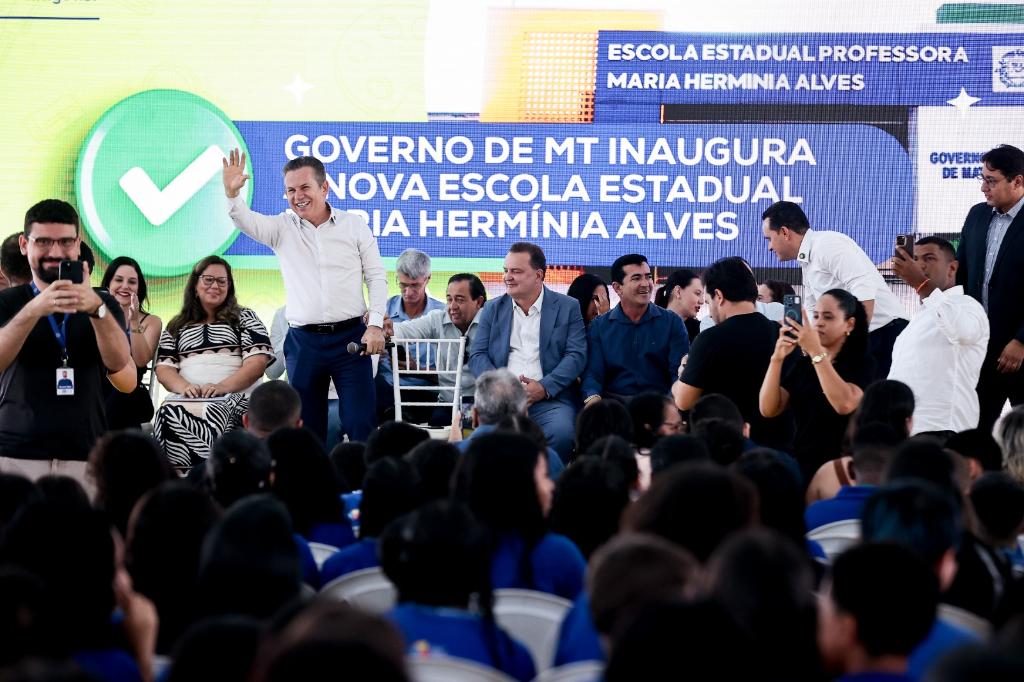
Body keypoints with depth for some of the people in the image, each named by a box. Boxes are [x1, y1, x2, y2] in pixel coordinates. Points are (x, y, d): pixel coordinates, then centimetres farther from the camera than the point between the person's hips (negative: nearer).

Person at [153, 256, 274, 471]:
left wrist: (223, 386, -13)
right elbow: (164, 368, 15)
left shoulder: (245, 319, 17)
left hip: (235, 396, -2)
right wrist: (184, 387, -9)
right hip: (188, 396, 2)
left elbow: (258, 361, 3)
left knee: (211, 413, -39)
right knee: (168, 413, -35)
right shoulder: (176, 326, 25)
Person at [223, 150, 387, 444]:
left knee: (361, 424, -7)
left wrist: (375, 325, -5)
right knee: (307, 427, 5)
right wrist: (232, 194, -31)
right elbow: (246, 221, -10)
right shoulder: (282, 227, 7)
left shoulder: (355, 226, 5)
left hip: (350, 338, -2)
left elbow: (376, 278, 6)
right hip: (303, 340, 2)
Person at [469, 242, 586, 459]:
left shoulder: (568, 308, 10)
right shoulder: (493, 309, 19)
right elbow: (477, 355, 11)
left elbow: (576, 356, 1)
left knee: (561, 432, -34)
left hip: (549, 398, -2)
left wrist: (544, 388, -14)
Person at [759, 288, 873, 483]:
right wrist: (777, 359, -14)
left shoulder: (861, 364, -4)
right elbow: (768, 409, -1)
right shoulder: (803, 363, 11)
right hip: (802, 465, 4)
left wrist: (816, 351, -26)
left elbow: (845, 404, -25)